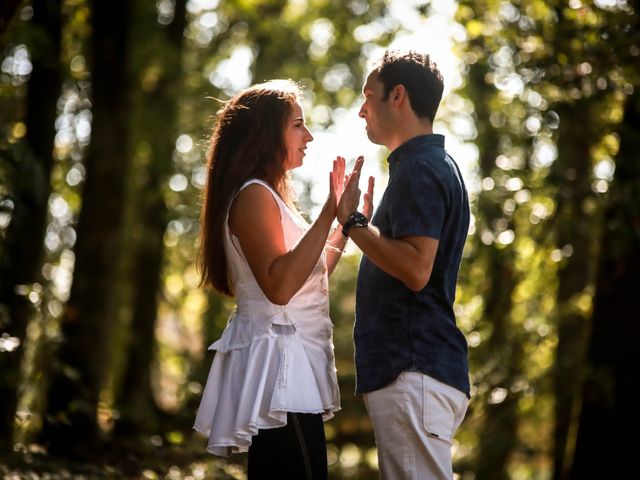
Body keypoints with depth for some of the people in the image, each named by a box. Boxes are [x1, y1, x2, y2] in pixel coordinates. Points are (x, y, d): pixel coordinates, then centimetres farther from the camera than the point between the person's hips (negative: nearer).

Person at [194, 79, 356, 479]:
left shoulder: (270, 198, 20)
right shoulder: (254, 195, -11)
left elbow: (307, 277, 24)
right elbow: (279, 286, -23)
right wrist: (329, 213, -22)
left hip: (289, 369, 10)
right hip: (277, 364, -10)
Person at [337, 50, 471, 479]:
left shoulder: (419, 170, -11)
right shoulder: (433, 165, 22)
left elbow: (416, 269, -23)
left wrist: (352, 221, -13)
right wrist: (359, 220, 24)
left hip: (413, 374, -11)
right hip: (414, 368, 11)